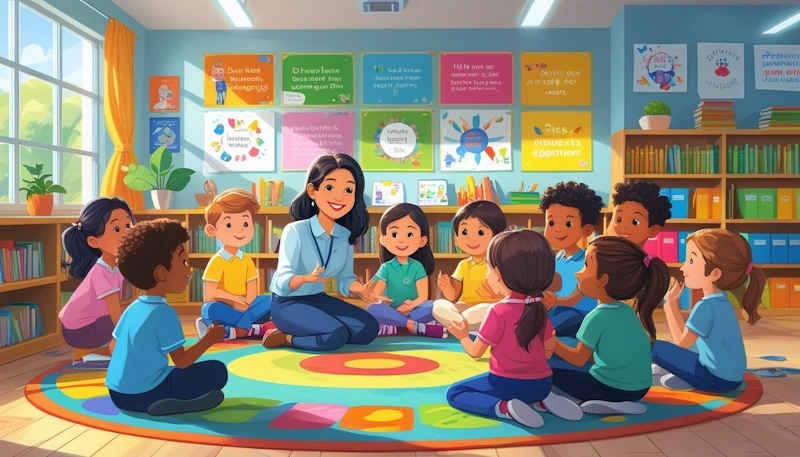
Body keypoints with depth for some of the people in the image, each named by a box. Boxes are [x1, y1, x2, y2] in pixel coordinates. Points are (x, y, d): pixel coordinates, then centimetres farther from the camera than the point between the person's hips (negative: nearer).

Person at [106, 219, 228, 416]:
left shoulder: (133, 308, 8)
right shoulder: (165, 313, -16)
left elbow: (114, 344, 18)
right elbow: (181, 361, -16)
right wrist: (210, 339, -2)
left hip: (118, 393, 9)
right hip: (145, 395, -9)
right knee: (217, 371, -6)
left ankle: (165, 399, 9)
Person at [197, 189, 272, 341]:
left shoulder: (247, 259, 8)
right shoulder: (217, 261, -7)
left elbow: (252, 290, 4)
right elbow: (211, 292, -13)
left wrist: (245, 303, -16)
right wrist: (235, 300, -18)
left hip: (245, 308, 6)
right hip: (225, 309, -5)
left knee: (270, 301, -13)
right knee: (209, 309, -35)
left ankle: (239, 330, -22)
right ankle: (254, 329, -30)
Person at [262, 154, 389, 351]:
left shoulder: (345, 235, -1)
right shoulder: (295, 231, -19)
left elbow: (345, 278, 4)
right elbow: (283, 281, -23)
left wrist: (362, 289, -18)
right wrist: (306, 278, -44)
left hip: (319, 299, 8)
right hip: (288, 302, -8)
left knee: (369, 328, -3)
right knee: (337, 334, -27)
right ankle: (286, 337, -3)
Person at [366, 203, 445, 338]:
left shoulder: (418, 266, 2)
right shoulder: (386, 267, 3)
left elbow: (423, 296, -4)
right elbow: (376, 294, -4)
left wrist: (412, 305, -24)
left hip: (414, 310, 0)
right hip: (391, 311, 0)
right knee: (372, 309, -31)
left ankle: (394, 326, -34)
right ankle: (415, 326, -35)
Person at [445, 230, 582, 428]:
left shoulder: (498, 311, -18)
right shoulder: (540, 309, 1)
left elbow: (476, 352, -10)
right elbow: (548, 351, 8)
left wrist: (463, 336, 10)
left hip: (507, 383, -6)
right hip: (542, 383, 6)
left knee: (454, 393, 6)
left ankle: (505, 408, -14)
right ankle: (543, 399, 7)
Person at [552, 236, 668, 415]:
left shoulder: (597, 317, -17)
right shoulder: (627, 311, 5)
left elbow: (579, 359, -9)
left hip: (613, 390, -9)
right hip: (639, 386, 9)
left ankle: (609, 404, -12)